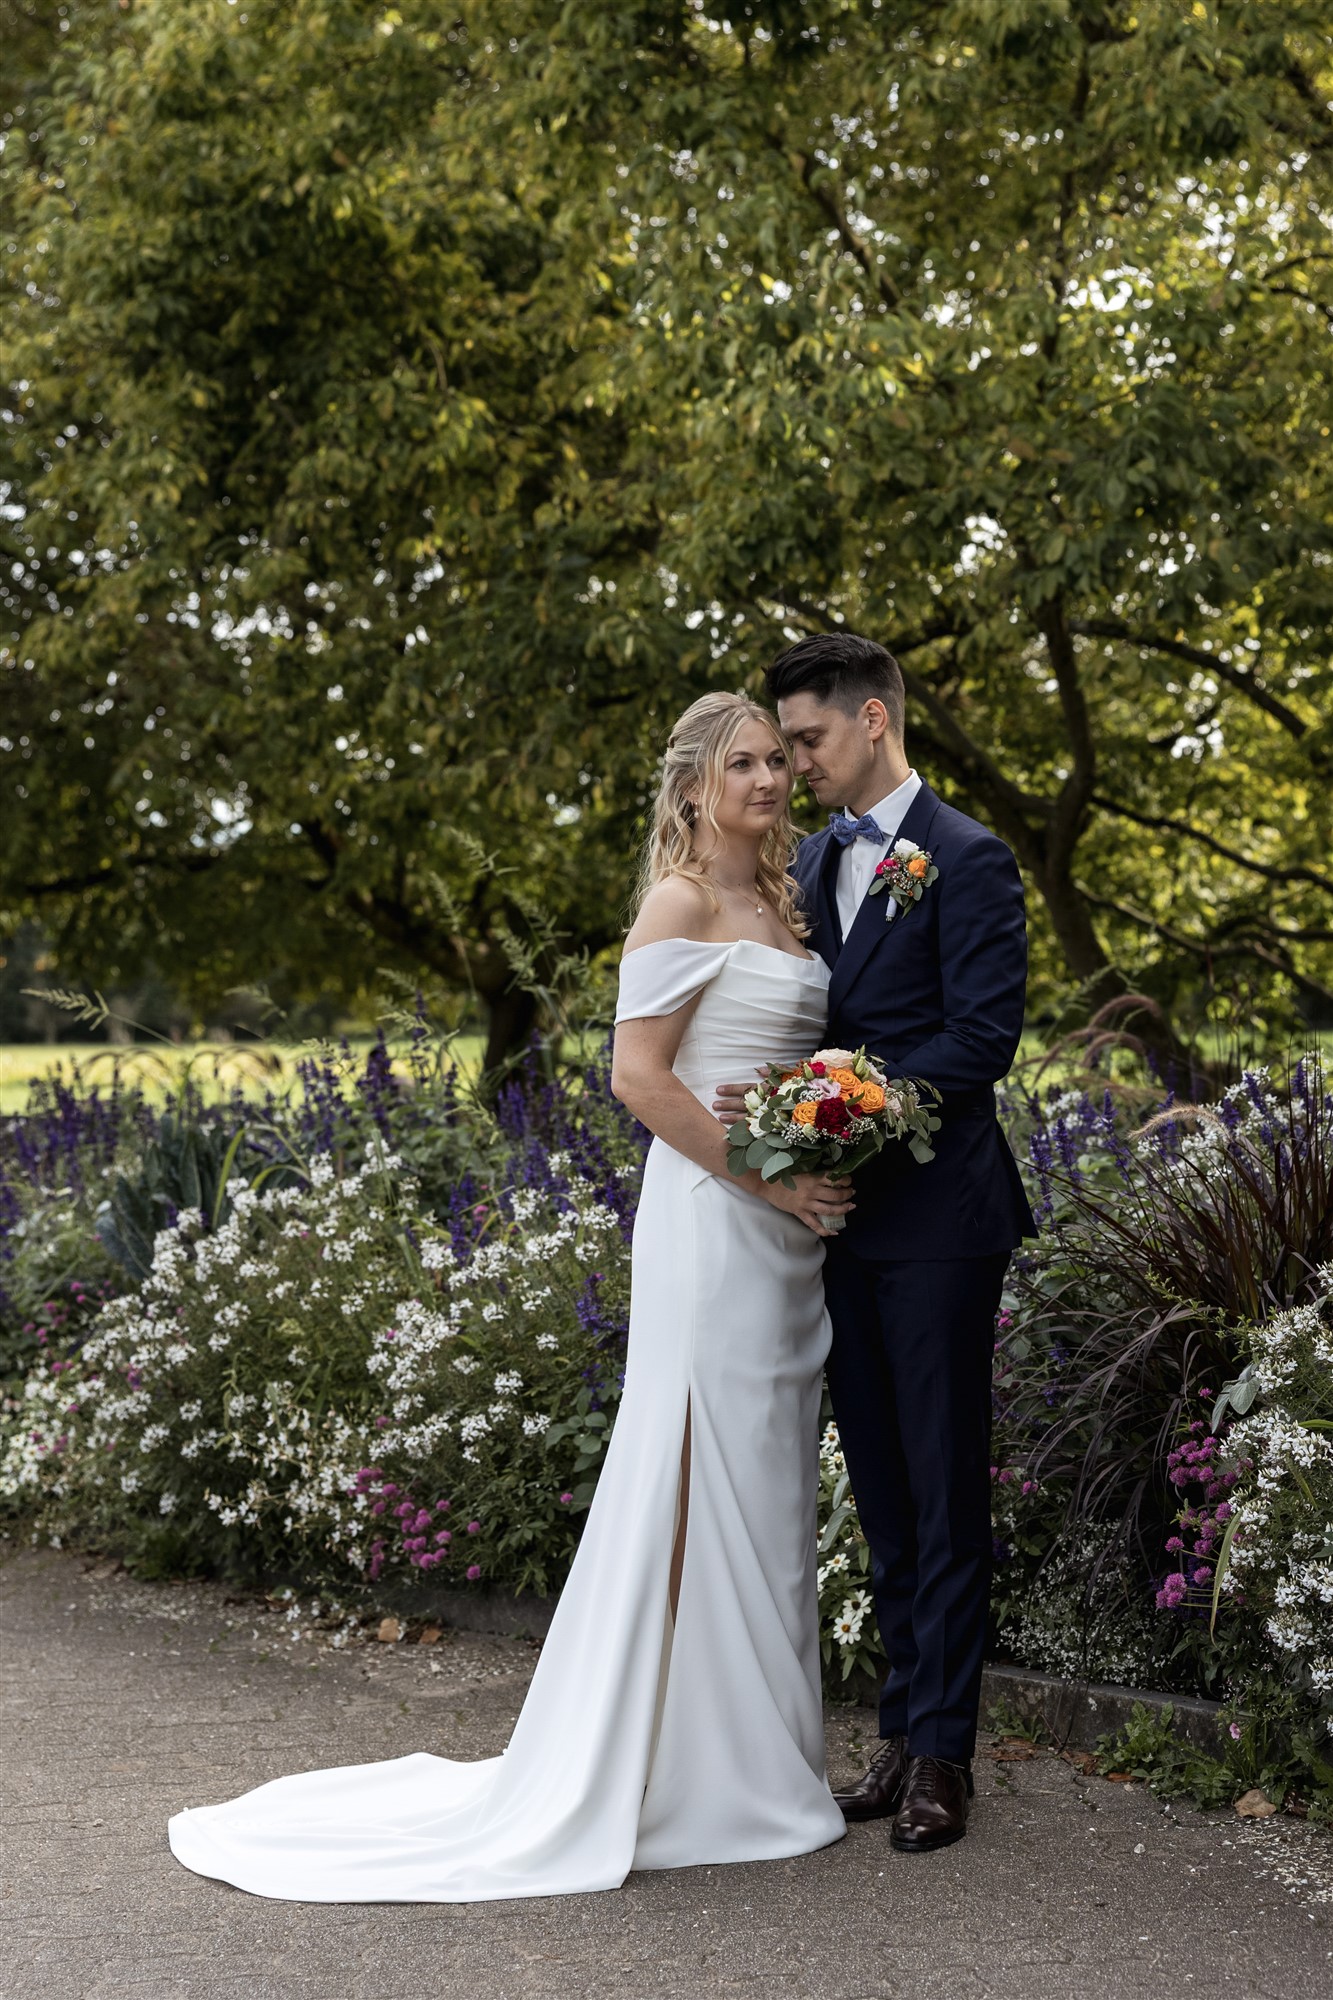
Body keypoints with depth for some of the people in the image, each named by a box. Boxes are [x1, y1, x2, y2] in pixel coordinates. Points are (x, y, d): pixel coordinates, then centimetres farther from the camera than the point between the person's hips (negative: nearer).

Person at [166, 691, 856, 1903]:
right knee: (708, 1477, -4)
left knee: (769, 1481, 12)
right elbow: (639, 1075, -16)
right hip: (714, 1219, -9)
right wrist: (768, 1177, -16)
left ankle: (755, 1751, 22)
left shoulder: (779, 903, 16)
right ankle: (706, 1772, 6)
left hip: (789, 1227, 9)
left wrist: (818, 1184, 7)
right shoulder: (683, 900, -9)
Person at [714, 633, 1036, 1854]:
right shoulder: (813, 862, 14)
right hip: (841, 1214, 7)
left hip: (936, 1215, -7)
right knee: (881, 1488, 12)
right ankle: (904, 1729, 20)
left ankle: (942, 1750, 7)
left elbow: (981, 1039, -16)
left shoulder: (968, 861, -8)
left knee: (945, 1490, 0)